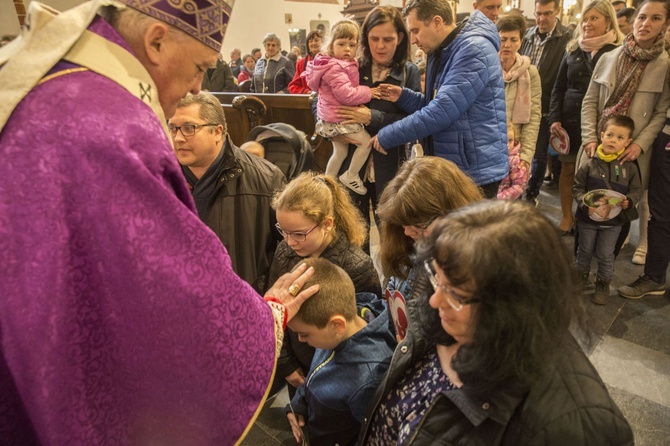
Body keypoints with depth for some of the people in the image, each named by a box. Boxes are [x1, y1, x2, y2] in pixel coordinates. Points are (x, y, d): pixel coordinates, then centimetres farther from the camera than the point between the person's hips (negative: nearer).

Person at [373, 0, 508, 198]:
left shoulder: (474, 50, -18)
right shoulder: (442, 53, 13)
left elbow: (441, 111, -26)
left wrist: (387, 136, -18)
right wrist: (403, 96, 2)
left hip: (475, 171, -9)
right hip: (447, 167, 9)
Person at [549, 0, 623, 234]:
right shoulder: (572, 50, 10)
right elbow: (558, 88, 10)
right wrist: (554, 119, -1)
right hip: (570, 121, 3)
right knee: (568, 170, 8)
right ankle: (567, 217, 21)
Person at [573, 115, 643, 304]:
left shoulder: (630, 167, -7)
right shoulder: (590, 164, -11)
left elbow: (637, 190, 1)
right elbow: (577, 187, -6)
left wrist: (629, 201, -20)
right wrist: (585, 203, -21)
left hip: (614, 220, 0)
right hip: (588, 218, 0)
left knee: (605, 255, 11)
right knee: (585, 250, 17)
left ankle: (603, 284, 30)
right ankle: (581, 276, 38)